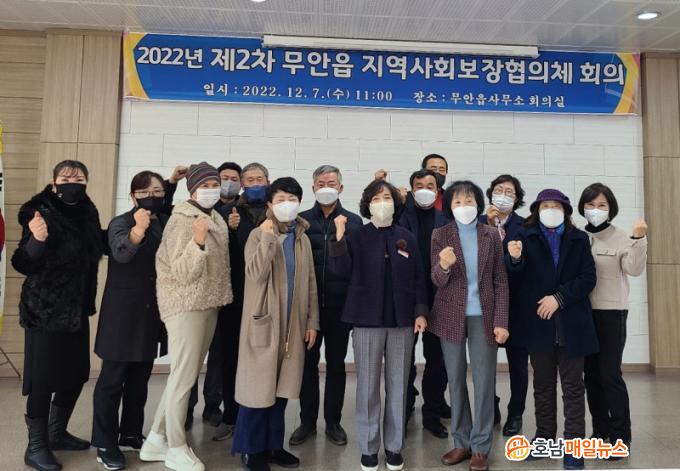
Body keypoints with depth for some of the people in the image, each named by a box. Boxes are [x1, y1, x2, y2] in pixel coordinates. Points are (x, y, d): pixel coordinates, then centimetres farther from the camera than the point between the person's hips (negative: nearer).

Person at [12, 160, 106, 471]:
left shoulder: (88, 214, 3)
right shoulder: (41, 213, -14)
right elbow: (23, 265, -17)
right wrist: (36, 241, -36)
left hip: (77, 310, 6)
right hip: (45, 311, -6)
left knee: (76, 375, 15)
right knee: (43, 380, 2)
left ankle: (56, 433, 34)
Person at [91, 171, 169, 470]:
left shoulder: (166, 224, 7)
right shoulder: (120, 223, -8)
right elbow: (121, 252, -32)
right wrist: (138, 229, -47)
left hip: (152, 312, 5)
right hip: (123, 312, -5)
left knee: (140, 377, 15)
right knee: (112, 378, 1)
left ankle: (131, 433, 30)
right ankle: (105, 444, 14)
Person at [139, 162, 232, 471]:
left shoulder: (216, 219, 11)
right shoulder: (182, 220, -13)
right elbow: (182, 272, -21)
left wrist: (223, 286, 16)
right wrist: (198, 241, -33)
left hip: (209, 304, 8)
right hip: (186, 305, -8)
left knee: (186, 375, 13)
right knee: (184, 377, -2)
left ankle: (157, 440, 26)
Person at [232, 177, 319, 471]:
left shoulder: (302, 238, 9)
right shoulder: (259, 235, -5)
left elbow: (310, 282, 10)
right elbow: (256, 274, -20)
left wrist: (312, 322, 7)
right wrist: (268, 238, -24)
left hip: (293, 324, 5)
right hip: (264, 321, -5)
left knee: (281, 386, 13)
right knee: (259, 385, 3)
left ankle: (273, 445, 27)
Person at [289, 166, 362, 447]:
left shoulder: (354, 221, 3)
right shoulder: (301, 220, 4)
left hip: (341, 304, 0)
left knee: (336, 363, 11)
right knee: (308, 363, 9)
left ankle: (333, 421, 25)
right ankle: (307, 421, 25)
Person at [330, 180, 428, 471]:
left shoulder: (407, 238, 6)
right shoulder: (357, 236, 1)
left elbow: (418, 278, 8)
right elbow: (340, 269, -12)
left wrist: (421, 311, 0)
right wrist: (339, 238, -26)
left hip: (401, 320, 2)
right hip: (367, 319, -2)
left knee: (397, 385, 10)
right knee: (368, 386, 6)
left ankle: (394, 446, 25)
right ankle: (368, 447, 21)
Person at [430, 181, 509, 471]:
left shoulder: (491, 235, 2)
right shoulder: (440, 235, 0)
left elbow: (501, 281, 2)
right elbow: (436, 282, -6)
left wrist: (501, 321, -6)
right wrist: (443, 266, -29)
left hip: (483, 316, 0)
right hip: (451, 316, 0)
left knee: (484, 382, 4)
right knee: (455, 380, 10)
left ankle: (480, 446, 18)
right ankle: (461, 442, 24)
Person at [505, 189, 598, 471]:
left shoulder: (579, 239, 6)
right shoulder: (525, 236, 2)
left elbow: (588, 278, -1)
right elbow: (514, 278, -4)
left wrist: (559, 297, -13)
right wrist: (515, 259, -26)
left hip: (572, 322, 0)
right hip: (538, 321, 0)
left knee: (573, 384, 5)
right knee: (543, 383, 12)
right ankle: (544, 437, 24)